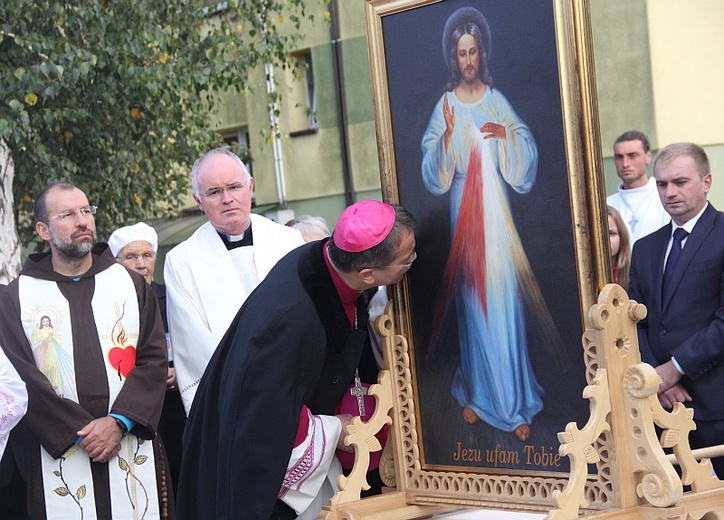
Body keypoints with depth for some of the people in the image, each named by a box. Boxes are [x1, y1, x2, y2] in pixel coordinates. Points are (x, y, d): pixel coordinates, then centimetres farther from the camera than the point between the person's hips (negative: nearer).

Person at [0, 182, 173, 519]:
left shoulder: (131, 284, 11)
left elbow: (154, 358, 2)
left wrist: (119, 421, -12)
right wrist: (79, 431, -12)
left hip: (134, 453, 1)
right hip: (60, 459, -1)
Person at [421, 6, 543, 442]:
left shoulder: (497, 100, 3)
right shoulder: (446, 105, 4)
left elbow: (527, 158, 0)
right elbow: (434, 175, -2)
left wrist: (507, 134, -18)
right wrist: (447, 135, -18)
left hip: (496, 208, -1)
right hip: (463, 209, 1)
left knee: (504, 299, -1)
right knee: (471, 299, 6)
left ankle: (517, 403, 5)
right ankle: (477, 393, 17)